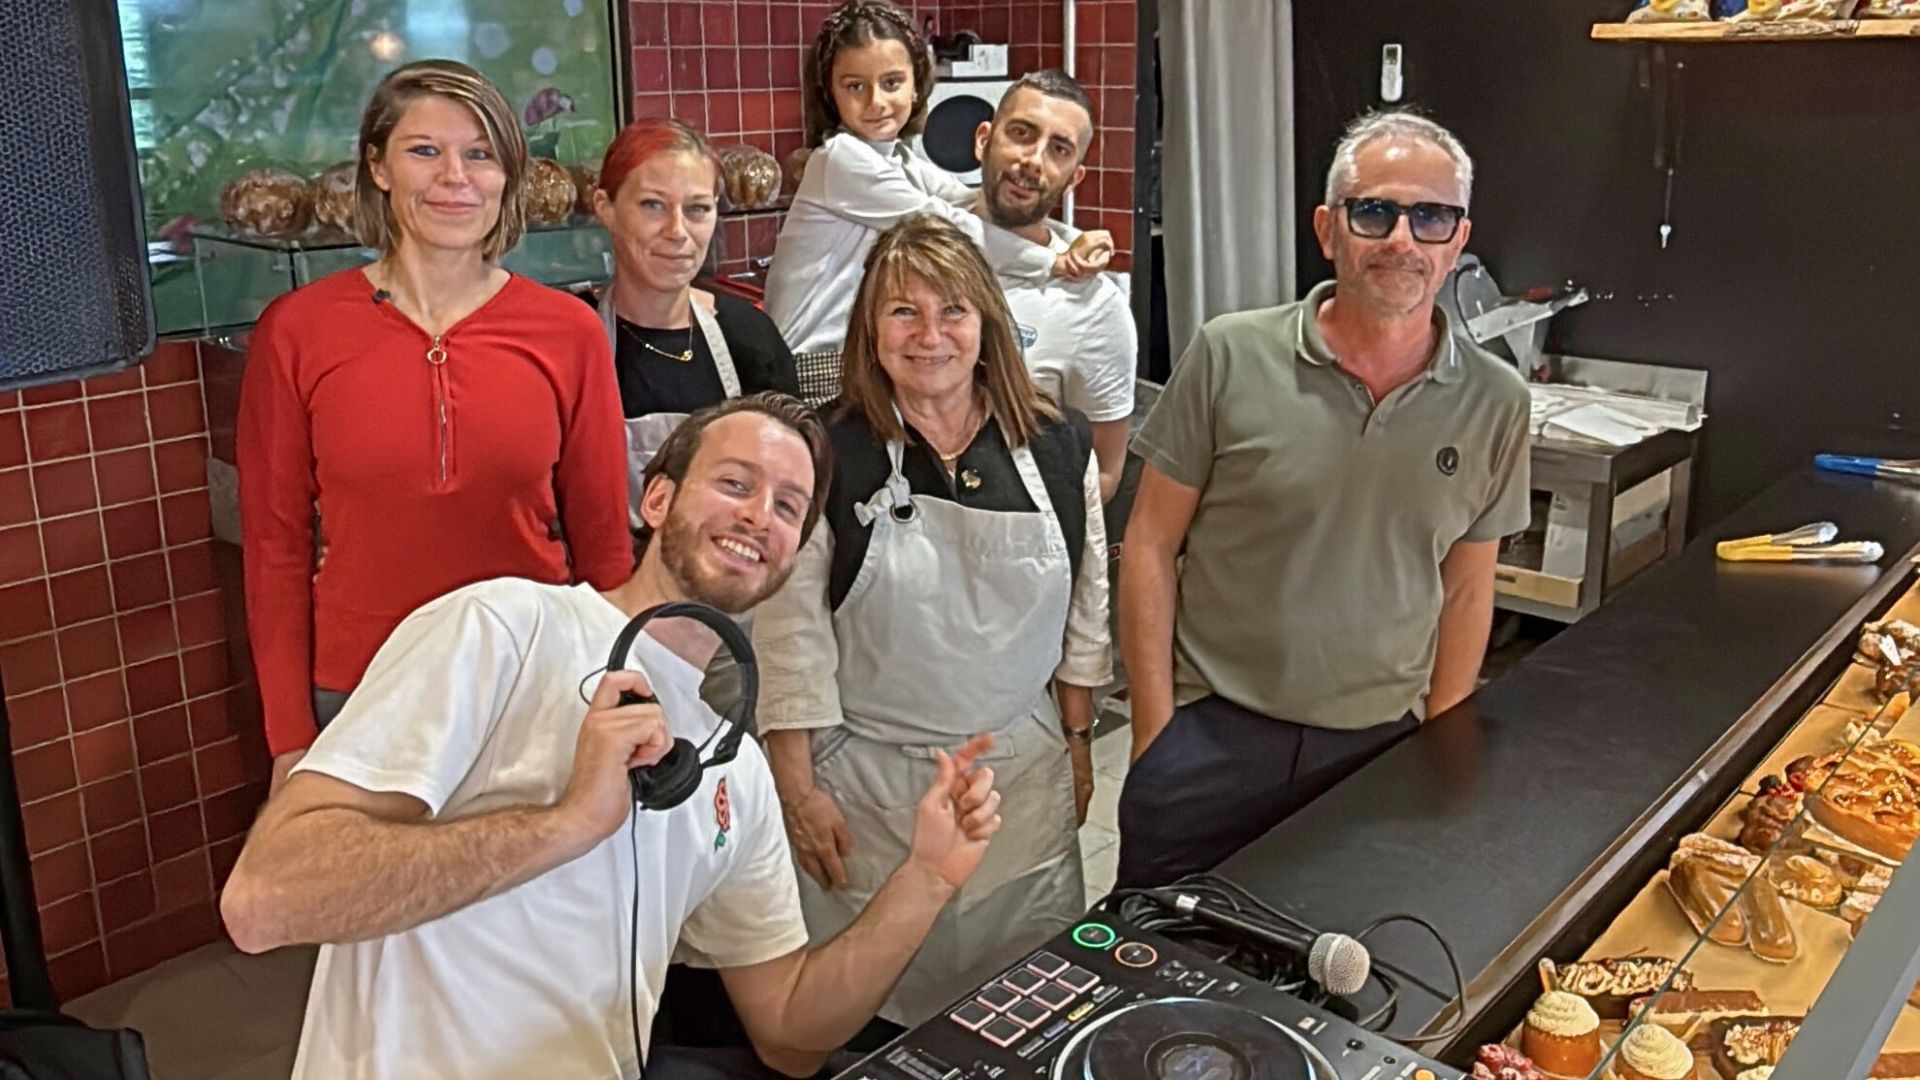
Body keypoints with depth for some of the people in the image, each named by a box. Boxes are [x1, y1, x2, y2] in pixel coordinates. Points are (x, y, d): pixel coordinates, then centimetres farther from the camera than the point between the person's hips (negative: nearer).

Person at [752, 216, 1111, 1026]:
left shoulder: (1058, 448, 1)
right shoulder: (827, 455, -9)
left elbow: (1084, 613, 9)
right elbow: (789, 633, -8)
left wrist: (1078, 741, 10)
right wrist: (797, 789, -8)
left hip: (1024, 772, 3)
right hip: (867, 784, -2)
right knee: (871, 1013, 9)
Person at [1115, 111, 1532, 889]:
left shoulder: (1496, 402, -1)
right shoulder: (1231, 356, -9)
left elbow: (1466, 592, 9)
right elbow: (1151, 546, -4)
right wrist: (1156, 734, -6)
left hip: (1379, 748, 2)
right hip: (1210, 736, -2)